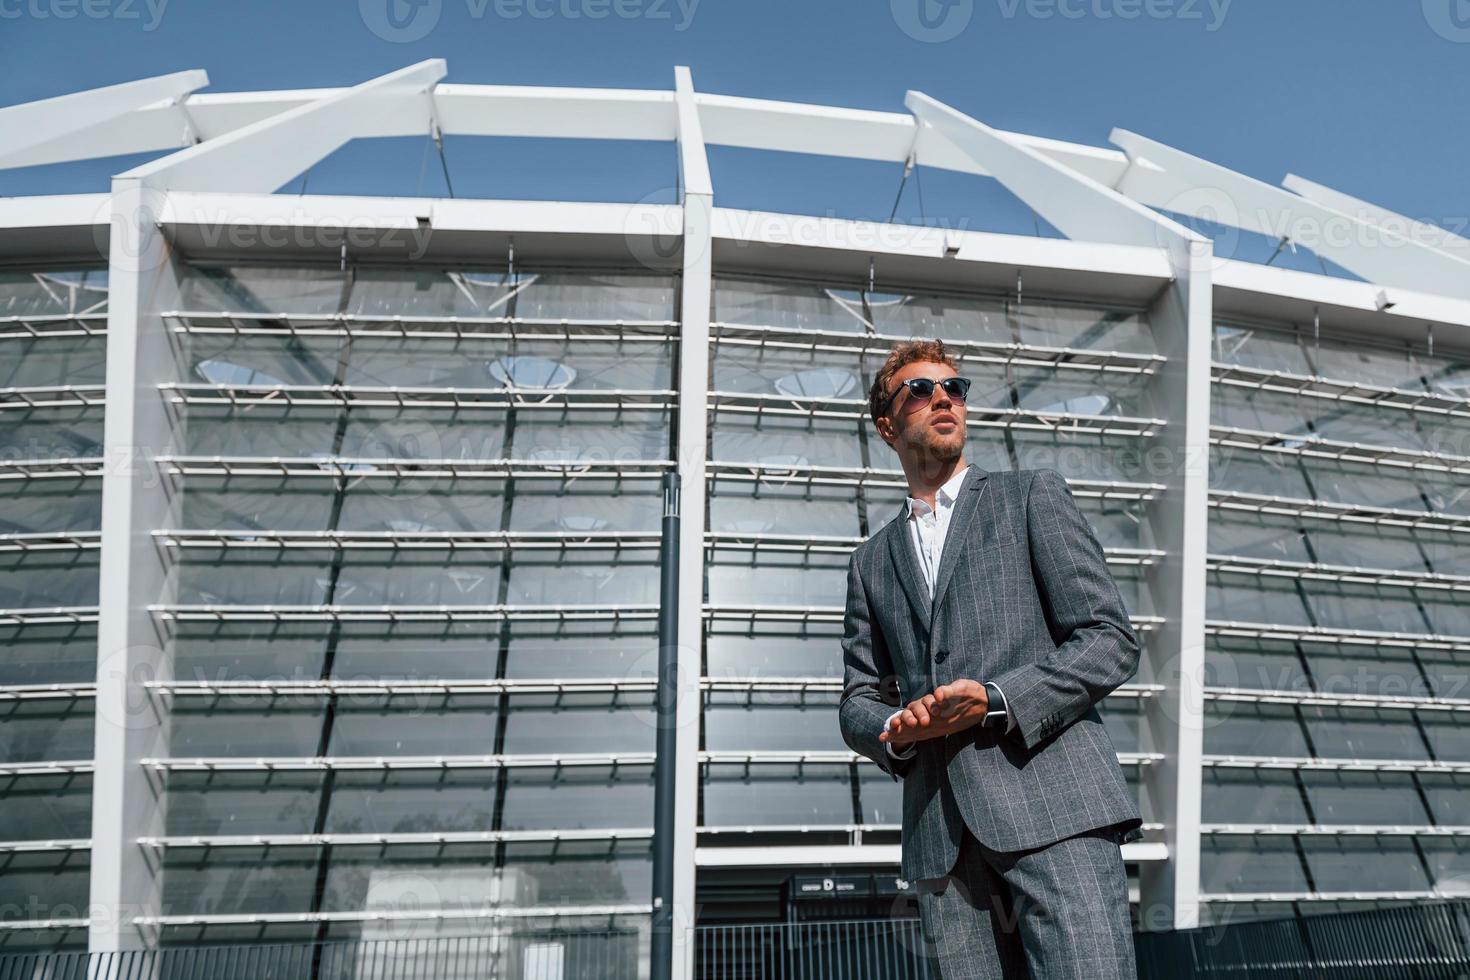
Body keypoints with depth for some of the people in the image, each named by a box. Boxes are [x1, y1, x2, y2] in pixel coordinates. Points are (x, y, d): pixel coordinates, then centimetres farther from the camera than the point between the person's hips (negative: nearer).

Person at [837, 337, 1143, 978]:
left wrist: (996, 702, -12)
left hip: (1053, 806, -3)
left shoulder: (1032, 497, 12)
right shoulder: (872, 562, 23)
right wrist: (896, 729, -4)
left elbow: (1111, 641, 2)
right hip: (942, 835, 4)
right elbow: (858, 701, 20)